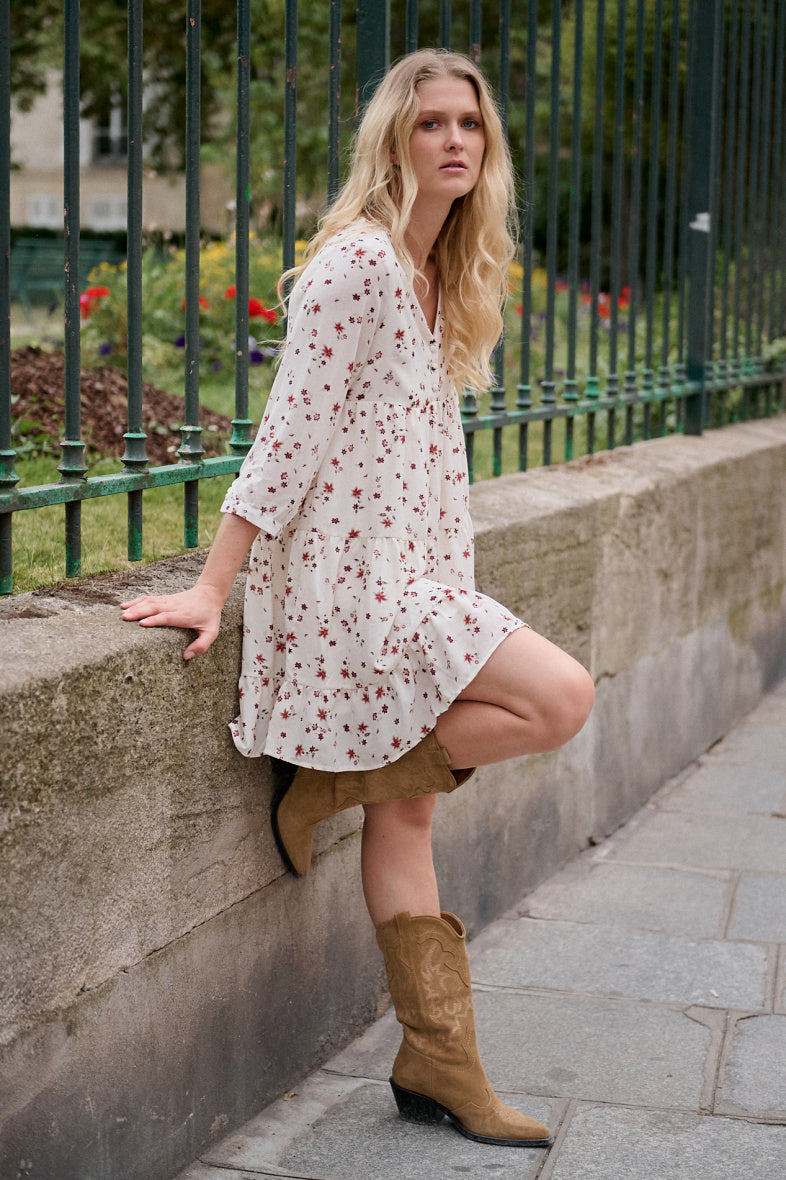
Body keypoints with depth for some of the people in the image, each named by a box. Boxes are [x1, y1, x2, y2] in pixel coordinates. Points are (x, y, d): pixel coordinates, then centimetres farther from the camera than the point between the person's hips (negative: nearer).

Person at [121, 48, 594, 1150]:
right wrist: (213, 589, -15)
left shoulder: (438, 272, 15)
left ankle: (441, 1064, 15)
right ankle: (326, 780, 0)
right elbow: (291, 432, -16)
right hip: (351, 573, -9)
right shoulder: (357, 259, -12)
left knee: (406, 809, 9)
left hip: (406, 573, 9)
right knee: (560, 699, -15)